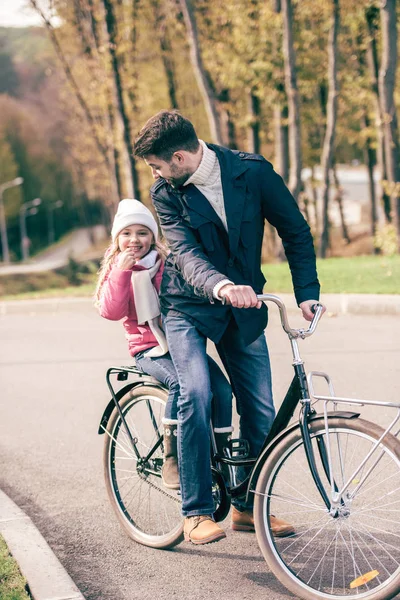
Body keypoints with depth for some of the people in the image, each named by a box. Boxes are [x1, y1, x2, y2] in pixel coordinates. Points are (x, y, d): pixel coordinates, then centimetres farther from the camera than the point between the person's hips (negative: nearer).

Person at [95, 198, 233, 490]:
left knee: (222, 388, -19)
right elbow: (111, 311, -11)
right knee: (180, 382, -33)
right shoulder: (116, 269, 6)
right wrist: (123, 270, -17)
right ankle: (171, 459, -24)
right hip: (149, 350, -3)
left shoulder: (168, 263, 9)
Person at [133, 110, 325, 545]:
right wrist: (222, 287, -45)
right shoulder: (166, 193, -11)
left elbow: (295, 231, -3)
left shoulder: (252, 171, -12)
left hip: (243, 307, 2)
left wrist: (307, 294, -12)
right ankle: (197, 513, -13)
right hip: (189, 307, -1)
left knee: (260, 410, -1)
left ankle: (247, 507, 19)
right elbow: (186, 253, -24)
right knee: (196, 394, -23)